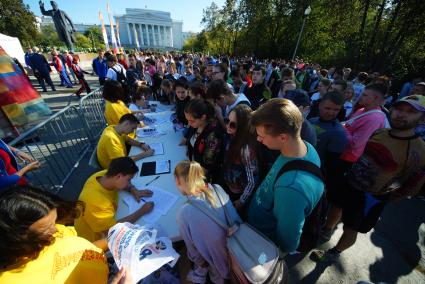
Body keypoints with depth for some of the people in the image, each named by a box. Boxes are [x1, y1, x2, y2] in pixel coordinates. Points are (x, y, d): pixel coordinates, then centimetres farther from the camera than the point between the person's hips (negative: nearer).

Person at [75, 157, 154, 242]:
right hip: (94, 239, -6)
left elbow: (123, 183, 4)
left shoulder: (105, 175, -19)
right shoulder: (95, 200, -38)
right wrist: (141, 211, -25)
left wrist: (134, 191, -13)